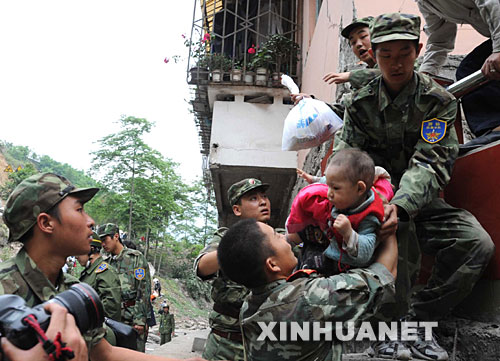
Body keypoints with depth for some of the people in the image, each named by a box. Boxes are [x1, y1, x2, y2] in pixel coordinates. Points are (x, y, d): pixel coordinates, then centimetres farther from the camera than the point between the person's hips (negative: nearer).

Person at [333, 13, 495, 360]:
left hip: (421, 200, 2)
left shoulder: (438, 100, -5)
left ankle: (418, 320, -9)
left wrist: (402, 205, -36)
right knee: (397, 232, -36)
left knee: (478, 244, -21)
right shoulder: (360, 103, 1)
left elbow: (429, 162, -17)